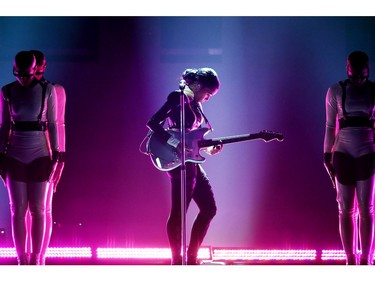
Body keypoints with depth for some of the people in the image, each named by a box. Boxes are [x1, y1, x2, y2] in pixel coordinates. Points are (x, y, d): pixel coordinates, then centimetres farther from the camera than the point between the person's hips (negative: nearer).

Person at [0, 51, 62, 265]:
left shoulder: (47, 90, -2)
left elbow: (52, 124, 1)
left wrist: (55, 156, -3)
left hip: (40, 156, -1)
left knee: (38, 210, 0)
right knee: (18, 210, 0)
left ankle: (35, 259, 5)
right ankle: (22, 259, 5)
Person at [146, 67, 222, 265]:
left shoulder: (196, 104, 17)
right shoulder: (178, 97, -8)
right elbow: (152, 123, -15)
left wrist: (208, 149, 5)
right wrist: (175, 143, -21)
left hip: (192, 163, 10)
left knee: (209, 208, 9)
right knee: (178, 212, -7)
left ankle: (191, 258, 15)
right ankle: (177, 261, -3)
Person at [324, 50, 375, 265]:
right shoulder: (336, 91, 5)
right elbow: (330, 125, 8)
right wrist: (327, 154, 4)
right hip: (343, 153, 1)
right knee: (346, 209, 1)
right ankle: (350, 260, 5)